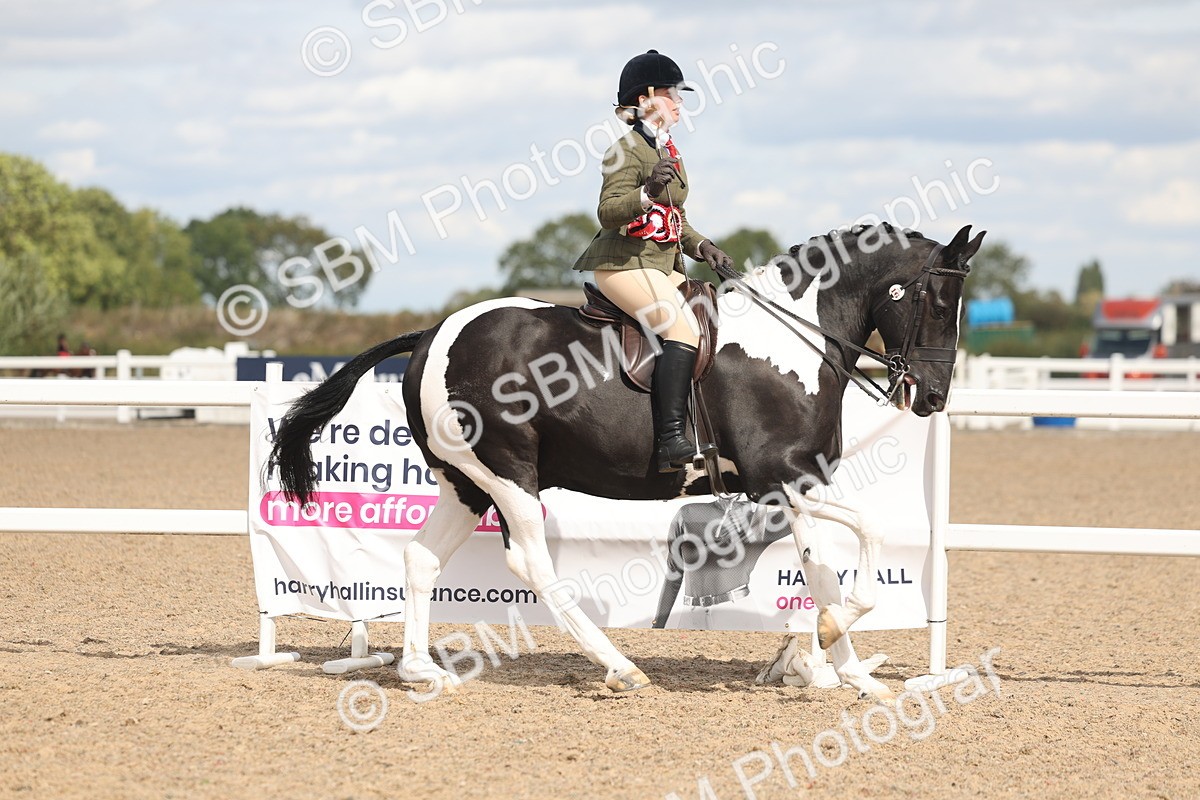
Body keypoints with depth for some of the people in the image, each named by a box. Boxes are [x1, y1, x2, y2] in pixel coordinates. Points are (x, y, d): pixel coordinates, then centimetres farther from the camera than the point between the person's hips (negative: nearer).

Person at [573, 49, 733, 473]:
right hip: (625, 263, -10)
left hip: (664, 263, 10)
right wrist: (646, 194, -36)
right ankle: (671, 440, -34)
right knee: (683, 327, -28)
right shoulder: (627, 150, -9)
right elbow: (608, 212, -20)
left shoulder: (667, 149, 18)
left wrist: (700, 246, 8)